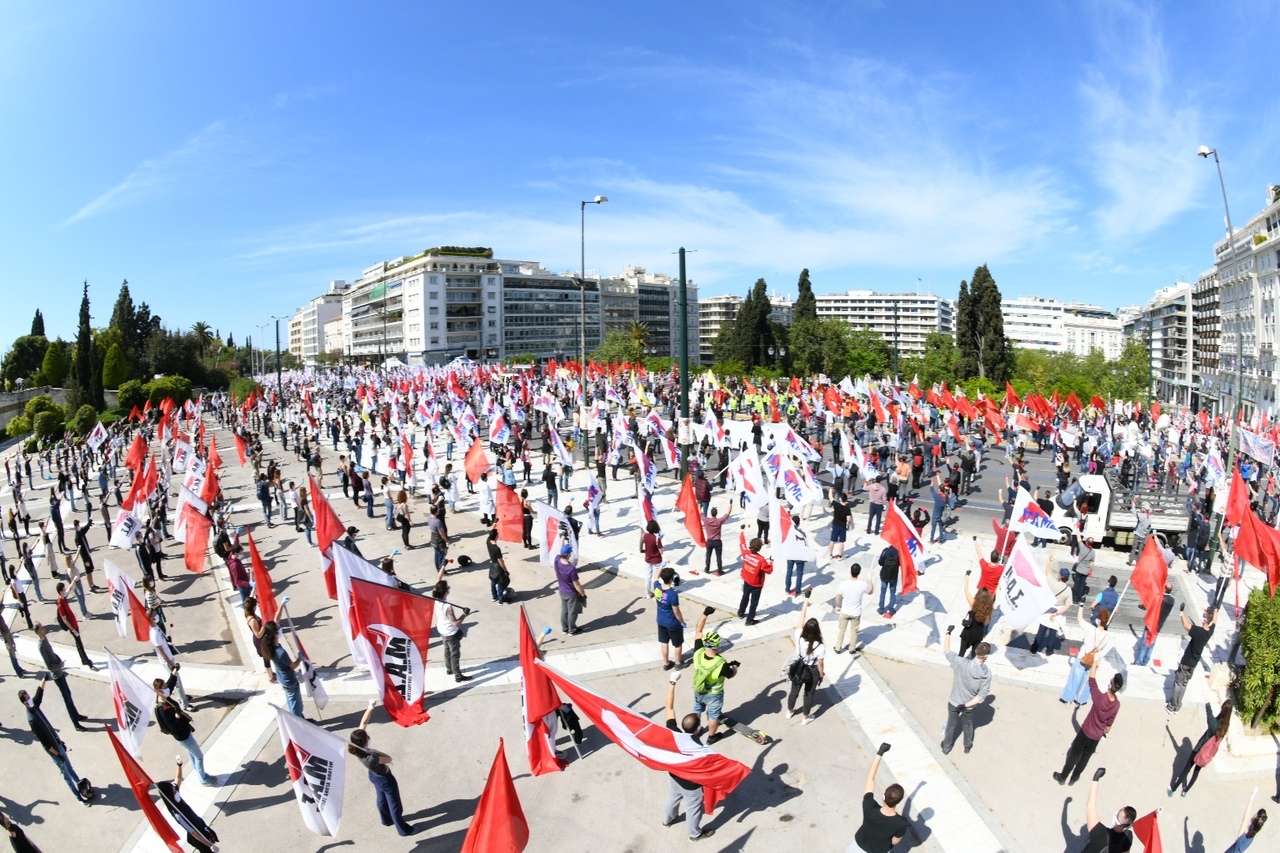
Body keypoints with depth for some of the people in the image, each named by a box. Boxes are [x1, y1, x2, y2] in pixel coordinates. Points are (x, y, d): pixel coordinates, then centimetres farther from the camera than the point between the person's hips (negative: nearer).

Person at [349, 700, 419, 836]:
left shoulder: (356, 747, -25)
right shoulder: (370, 758, -43)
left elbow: (363, 723, -22)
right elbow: (388, 759, -26)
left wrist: (370, 707, -29)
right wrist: (376, 752, -18)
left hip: (374, 776, 7)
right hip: (385, 779, -7)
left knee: (382, 798, 32)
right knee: (394, 804, 15)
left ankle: (387, 819, 56)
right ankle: (404, 829, 35)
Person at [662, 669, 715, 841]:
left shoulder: (673, 732, -27)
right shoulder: (697, 746, -40)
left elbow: (669, 707, -21)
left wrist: (672, 682, -20)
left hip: (674, 776, 5)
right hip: (691, 783, -5)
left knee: (673, 797, 33)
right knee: (693, 808, 22)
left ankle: (667, 819, 58)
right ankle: (695, 833, 45)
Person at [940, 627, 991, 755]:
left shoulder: (961, 663, -30)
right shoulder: (987, 672, -23)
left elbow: (946, 650, -16)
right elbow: (983, 694, -21)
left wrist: (948, 632, -9)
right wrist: (967, 704, -15)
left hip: (954, 702, -1)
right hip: (969, 705, 1)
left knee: (951, 724, 23)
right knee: (968, 724, 30)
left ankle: (946, 748, 42)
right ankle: (968, 746, 51)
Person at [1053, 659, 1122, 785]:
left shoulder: (1099, 698, -31)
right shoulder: (1117, 705, -19)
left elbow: (1091, 679, -17)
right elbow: (1109, 723, -3)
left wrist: (1095, 660, -9)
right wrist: (1105, 732, 18)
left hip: (1085, 732, -3)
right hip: (1097, 737, 3)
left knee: (1073, 755, 14)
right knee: (1085, 757, 22)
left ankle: (1062, 778, 29)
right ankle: (1073, 778, 38)